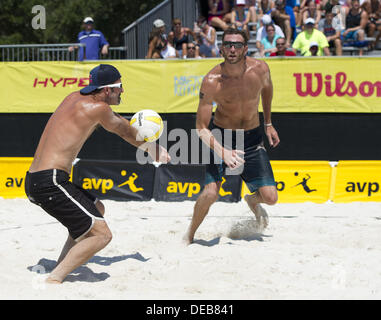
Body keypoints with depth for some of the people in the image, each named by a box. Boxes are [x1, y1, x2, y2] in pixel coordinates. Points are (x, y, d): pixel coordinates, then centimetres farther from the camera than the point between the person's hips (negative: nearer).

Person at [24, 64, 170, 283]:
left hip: (33, 181, 10)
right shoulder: (98, 108, -9)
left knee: (97, 210, 28)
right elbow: (125, 131, 8)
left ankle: (61, 265, 20)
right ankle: (54, 279, -16)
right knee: (101, 234, -11)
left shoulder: (75, 98, 16)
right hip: (50, 182, -10)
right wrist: (156, 151, 26)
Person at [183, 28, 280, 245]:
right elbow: (201, 127, -20)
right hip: (220, 137, -3)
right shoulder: (212, 82, -23)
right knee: (210, 194, -21)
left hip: (252, 138, 3)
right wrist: (222, 152, -36)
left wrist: (268, 123, 16)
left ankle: (253, 201, 34)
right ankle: (190, 235, 7)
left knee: (270, 198, -5)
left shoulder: (259, 69, -15)